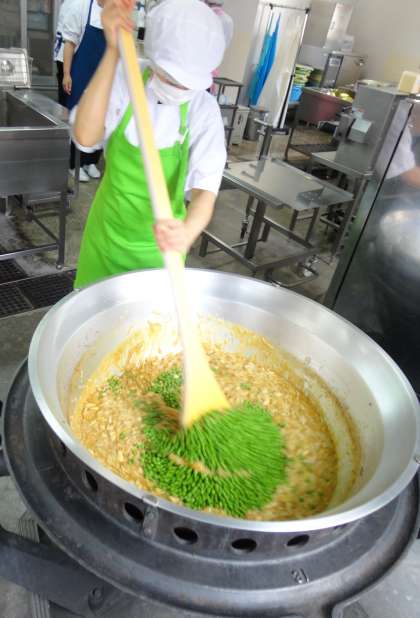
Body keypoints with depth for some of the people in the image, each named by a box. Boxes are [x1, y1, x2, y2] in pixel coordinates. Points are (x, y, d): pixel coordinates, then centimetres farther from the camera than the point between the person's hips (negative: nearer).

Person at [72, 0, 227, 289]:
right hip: (109, 229, 1)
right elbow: (85, 137, -29)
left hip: (161, 240, -1)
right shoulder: (123, 79, -13)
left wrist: (187, 232, -46)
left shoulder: (204, 110, -16)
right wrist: (114, 50, -32)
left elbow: (205, 190, -24)